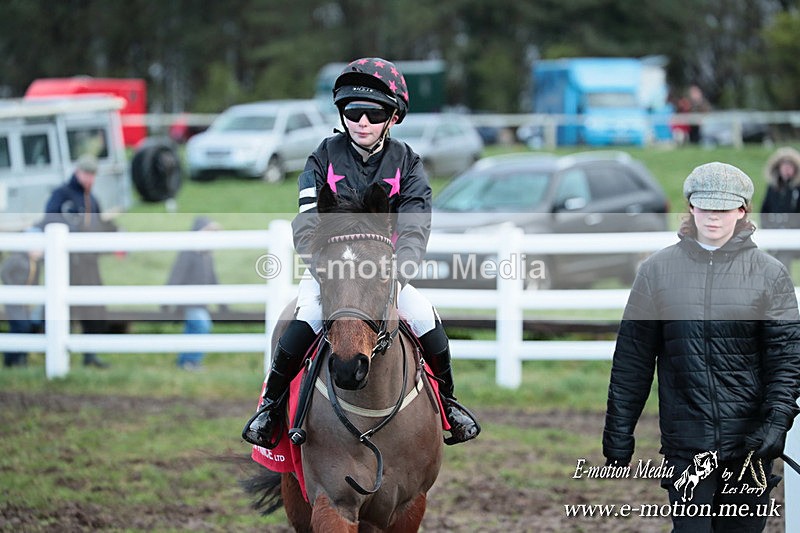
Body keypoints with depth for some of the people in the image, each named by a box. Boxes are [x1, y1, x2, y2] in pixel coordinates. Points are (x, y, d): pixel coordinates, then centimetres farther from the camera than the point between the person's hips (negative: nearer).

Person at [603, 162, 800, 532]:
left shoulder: (769, 273, 4)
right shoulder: (658, 269, 6)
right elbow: (631, 359, 7)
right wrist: (617, 437, 4)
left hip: (750, 443, 0)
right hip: (685, 444, 0)